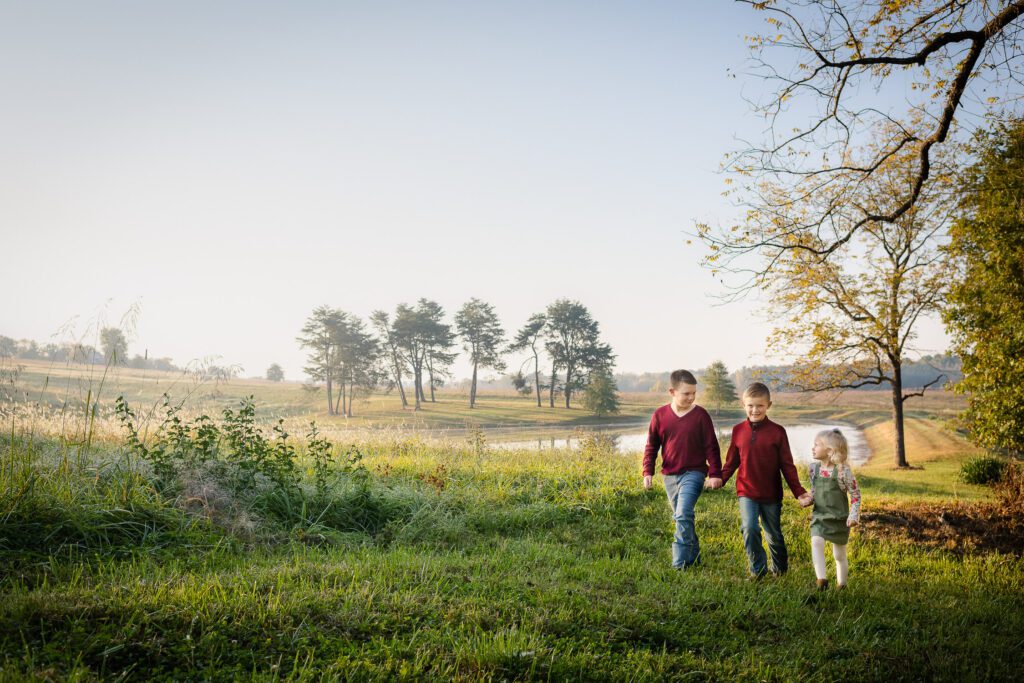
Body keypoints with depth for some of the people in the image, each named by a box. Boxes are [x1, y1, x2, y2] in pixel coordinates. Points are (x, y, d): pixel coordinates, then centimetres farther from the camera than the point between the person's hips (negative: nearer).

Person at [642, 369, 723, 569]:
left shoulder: (700, 415, -7)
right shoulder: (659, 415, -1)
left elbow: (711, 446, -3)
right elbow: (651, 446, 6)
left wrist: (715, 473, -7)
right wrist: (648, 471, -1)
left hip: (693, 473, -4)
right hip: (670, 475, 4)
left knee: (683, 515, -18)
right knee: (681, 518, 14)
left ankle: (680, 564, -13)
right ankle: (693, 556, 30)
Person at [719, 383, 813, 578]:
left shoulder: (777, 431, -7)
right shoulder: (738, 430, -2)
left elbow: (787, 465, -3)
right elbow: (731, 462, 7)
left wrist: (799, 492, -7)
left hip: (771, 494, 0)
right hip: (746, 492, 0)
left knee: (774, 535, 14)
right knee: (749, 529, -16)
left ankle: (780, 570, 38)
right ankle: (757, 570, 2)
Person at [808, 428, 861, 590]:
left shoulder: (842, 470, -13)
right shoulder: (813, 468, 0)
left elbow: (855, 494, -6)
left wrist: (854, 515, -12)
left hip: (839, 517, -3)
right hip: (819, 516, 3)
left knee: (839, 554, 9)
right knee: (816, 542, -25)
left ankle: (841, 585, 28)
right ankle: (821, 579, -28)